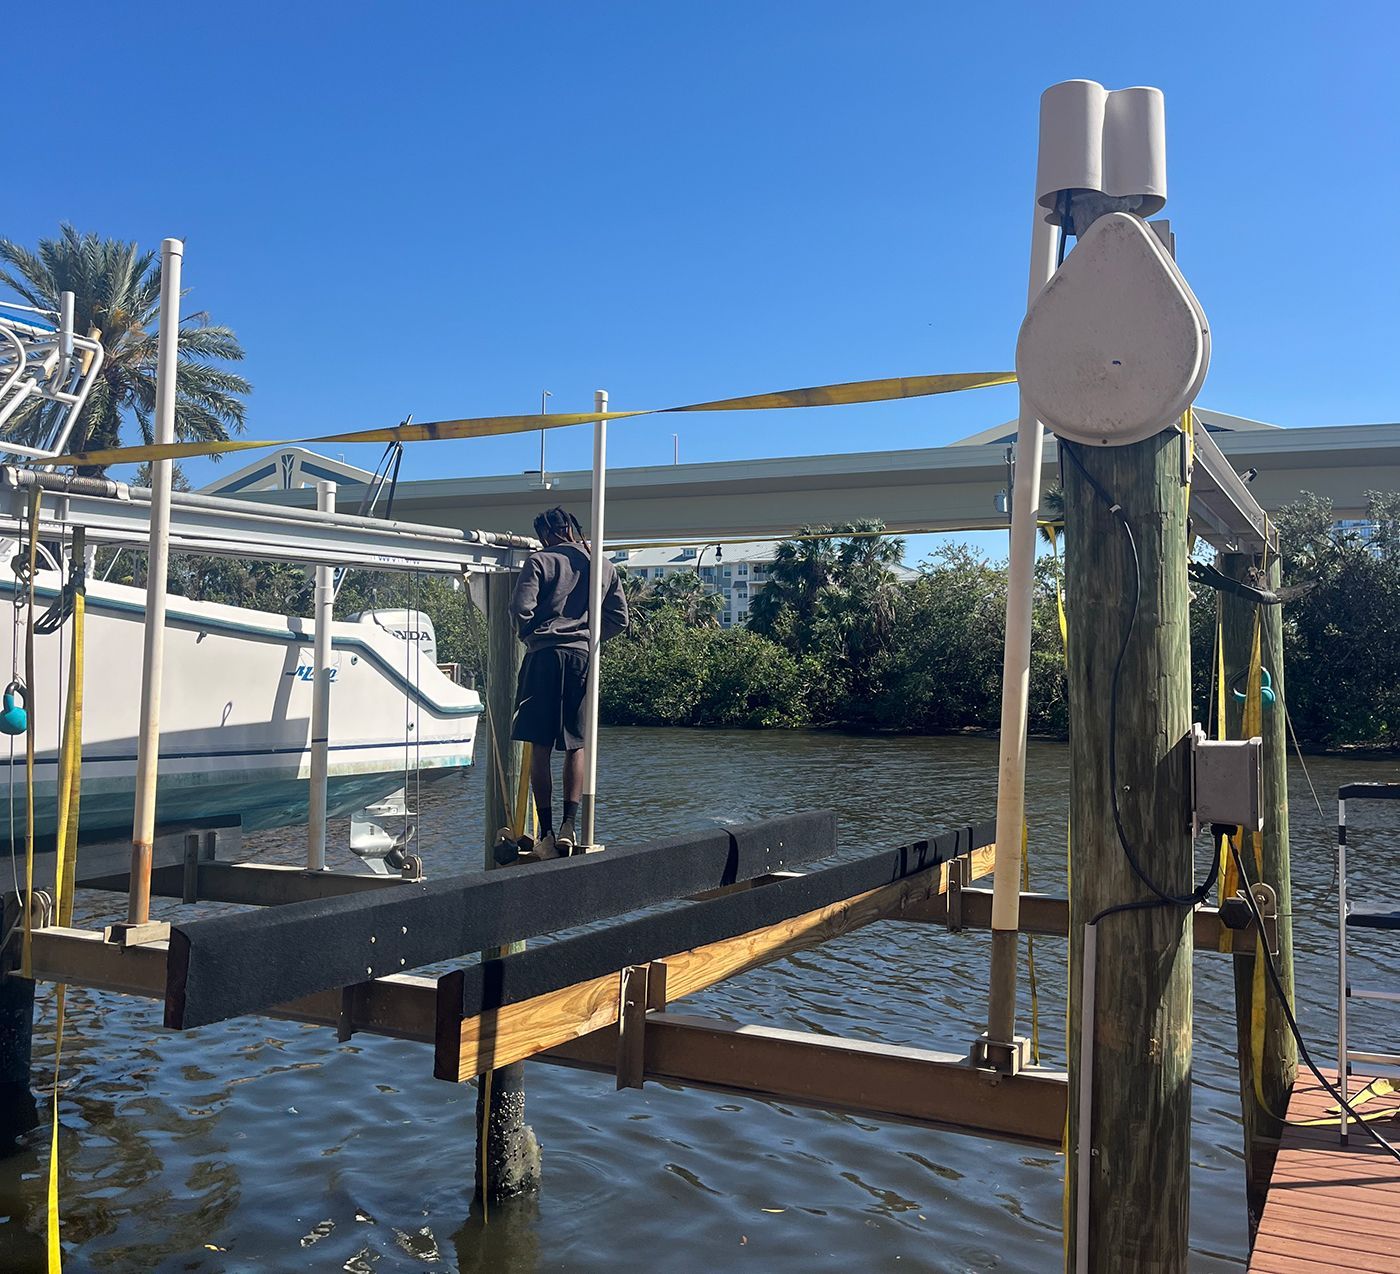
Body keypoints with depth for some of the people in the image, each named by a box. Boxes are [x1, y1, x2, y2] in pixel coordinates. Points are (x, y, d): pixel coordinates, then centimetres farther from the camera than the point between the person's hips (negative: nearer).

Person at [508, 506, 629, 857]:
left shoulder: (540, 561, 0)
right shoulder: (603, 566, 12)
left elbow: (521, 608, -10)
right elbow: (620, 619, 10)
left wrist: (531, 635, 8)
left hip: (545, 657, -3)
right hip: (584, 657, 3)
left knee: (540, 747, 2)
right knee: (577, 745, 12)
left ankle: (546, 834, 1)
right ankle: (569, 825, 1)